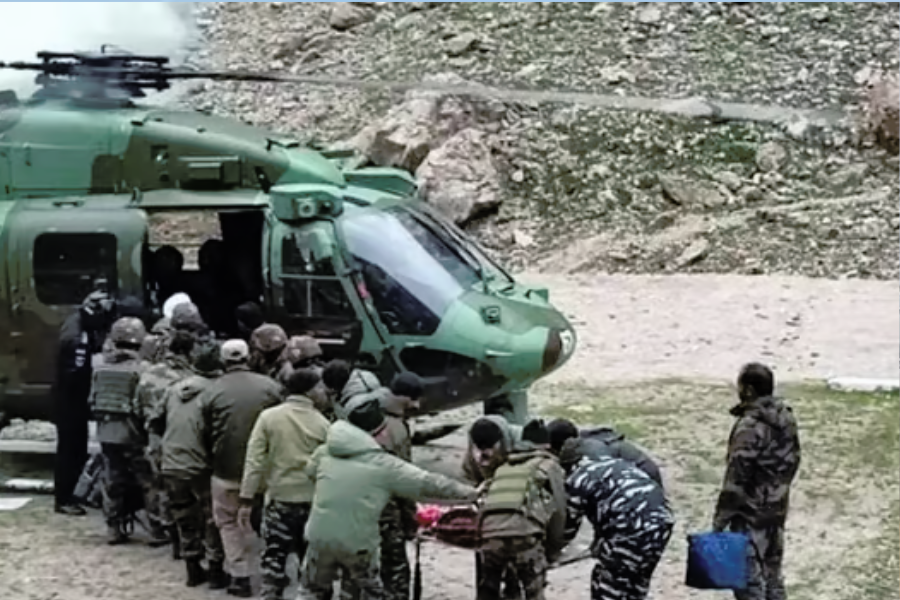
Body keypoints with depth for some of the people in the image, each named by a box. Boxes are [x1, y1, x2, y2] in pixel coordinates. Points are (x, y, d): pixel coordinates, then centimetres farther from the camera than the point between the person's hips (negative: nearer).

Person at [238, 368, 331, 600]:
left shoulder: (269, 417, -5)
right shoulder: (322, 424, -6)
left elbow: (254, 461, -7)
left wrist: (247, 500, -3)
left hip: (279, 498, 0)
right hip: (313, 501, 0)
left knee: (274, 558, 8)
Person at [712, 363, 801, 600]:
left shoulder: (750, 425, -22)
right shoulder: (786, 417, 4)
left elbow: (737, 476, -22)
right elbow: (793, 460, 14)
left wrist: (721, 517, -16)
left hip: (751, 512, -9)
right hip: (777, 508, 9)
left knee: (749, 576, -2)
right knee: (772, 573, 18)